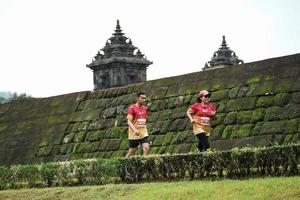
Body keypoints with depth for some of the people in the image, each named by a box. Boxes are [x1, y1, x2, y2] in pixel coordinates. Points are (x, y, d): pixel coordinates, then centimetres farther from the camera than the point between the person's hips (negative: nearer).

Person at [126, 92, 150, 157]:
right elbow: (129, 121, -18)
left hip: (144, 133, 5)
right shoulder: (132, 108, -9)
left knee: (146, 148, -13)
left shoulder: (145, 109, 9)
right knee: (132, 152, 4)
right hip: (134, 134, -5)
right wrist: (135, 130, -31)